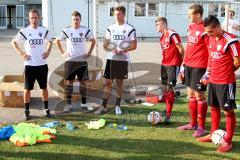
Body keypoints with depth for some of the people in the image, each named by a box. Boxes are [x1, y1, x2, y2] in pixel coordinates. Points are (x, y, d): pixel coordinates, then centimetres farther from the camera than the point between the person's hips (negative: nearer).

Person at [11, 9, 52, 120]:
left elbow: (49, 41, 20)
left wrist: (48, 51, 3)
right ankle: (27, 111, 14)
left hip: (42, 64, 2)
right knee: (27, 89, 3)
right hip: (29, 65, -2)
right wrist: (21, 53, -6)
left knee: (44, 87, 10)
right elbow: (14, 42, 5)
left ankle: (46, 109, 23)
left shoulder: (44, 30, 2)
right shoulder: (24, 31, -4)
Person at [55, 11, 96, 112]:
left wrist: (89, 52, 5)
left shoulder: (85, 30, 2)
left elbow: (93, 41, 15)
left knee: (83, 81, 7)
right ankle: (68, 104, 9)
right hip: (70, 61, -1)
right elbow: (57, 41, 11)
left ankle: (84, 103, 18)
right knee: (69, 81, 3)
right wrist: (62, 52, 4)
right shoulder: (66, 31, 0)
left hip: (82, 60, 1)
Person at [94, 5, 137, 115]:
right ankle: (104, 106, 7)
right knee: (108, 82, 1)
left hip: (123, 59, -2)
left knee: (119, 82, 7)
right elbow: (105, 45, 8)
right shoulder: (110, 28, 8)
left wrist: (123, 50, -19)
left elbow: (134, 45, -3)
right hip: (111, 59, 2)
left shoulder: (130, 29, -1)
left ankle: (117, 106, 18)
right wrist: (111, 49, -13)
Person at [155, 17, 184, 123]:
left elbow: (181, 49, -13)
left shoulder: (172, 34, -14)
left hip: (173, 65, -9)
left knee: (170, 88, -8)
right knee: (166, 88, 11)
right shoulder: (162, 37, 14)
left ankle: (168, 115, -5)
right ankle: (168, 110, 21)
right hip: (164, 64, 9)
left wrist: (183, 61, -3)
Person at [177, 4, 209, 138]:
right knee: (191, 94, 14)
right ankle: (193, 124, 27)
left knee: (199, 95, -1)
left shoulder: (204, 29, -14)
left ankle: (201, 127, 10)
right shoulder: (191, 27, 11)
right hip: (189, 65, 8)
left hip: (199, 66, -8)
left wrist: (209, 71, -17)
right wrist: (184, 64, 18)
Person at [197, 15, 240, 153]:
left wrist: (225, 72, 0)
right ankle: (214, 134, 32)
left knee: (228, 110, 1)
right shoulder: (211, 39, 6)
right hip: (213, 80, 8)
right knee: (214, 107, 17)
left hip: (226, 82, -8)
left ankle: (228, 141, 10)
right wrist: (208, 74, 14)